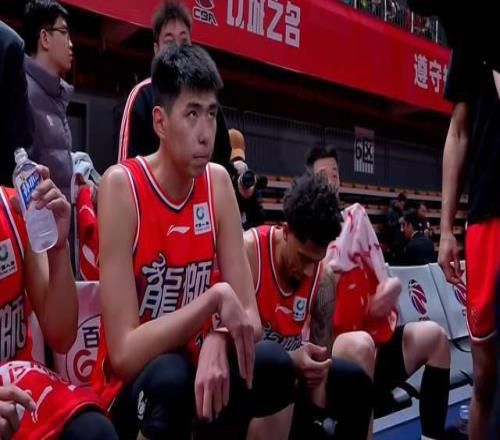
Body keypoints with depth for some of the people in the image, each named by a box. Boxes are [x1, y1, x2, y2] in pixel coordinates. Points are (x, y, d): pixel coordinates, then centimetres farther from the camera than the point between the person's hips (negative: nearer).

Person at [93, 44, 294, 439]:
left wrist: (217, 343, -25)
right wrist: (216, 297, -28)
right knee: (170, 376, -34)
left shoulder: (218, 182, -4)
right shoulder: (121, 185, -18)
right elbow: (125, 354, -23)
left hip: (195, 374, 4)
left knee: (275, 366, -22)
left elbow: (250, 318, -5)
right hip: (133, 393, -4)